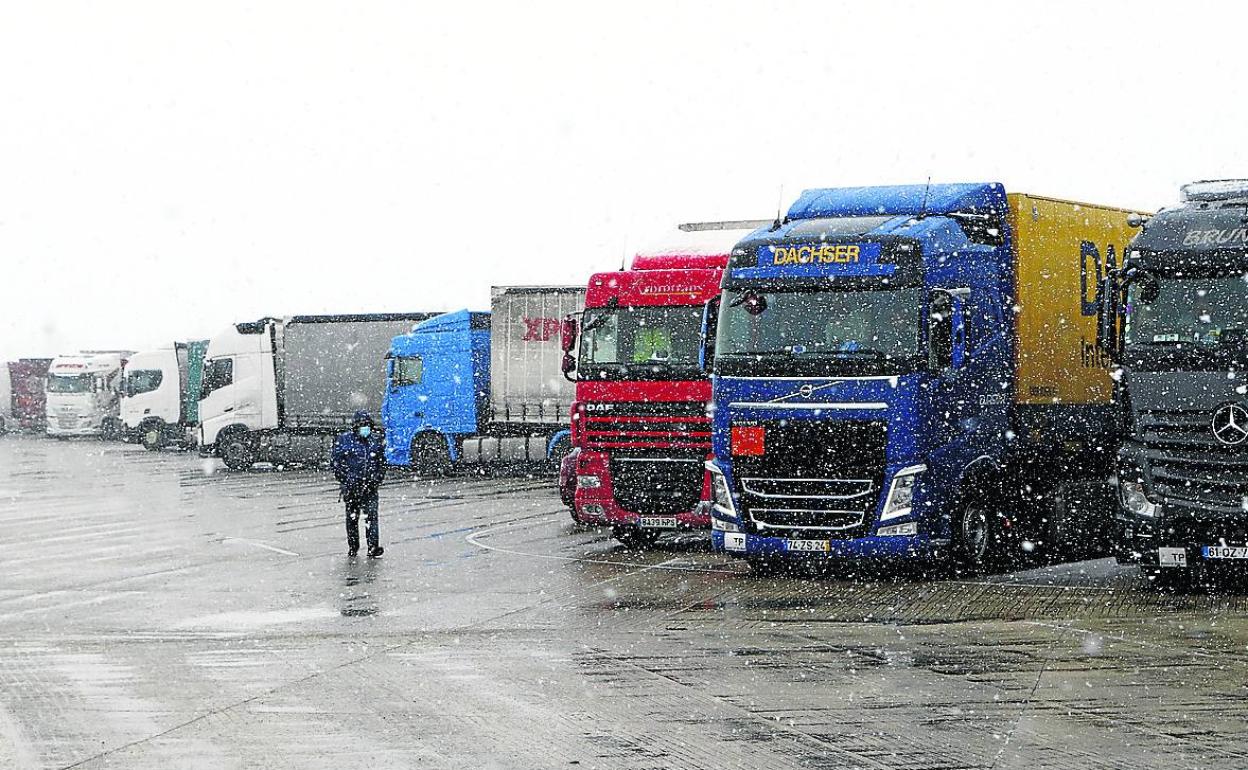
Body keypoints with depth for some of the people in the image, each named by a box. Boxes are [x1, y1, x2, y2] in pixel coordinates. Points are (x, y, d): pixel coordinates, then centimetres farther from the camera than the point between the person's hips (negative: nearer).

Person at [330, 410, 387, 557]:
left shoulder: (376, 440, 6)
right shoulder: (344, 440, -3)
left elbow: (382, 463, 16)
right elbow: (334, 463, -1)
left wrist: (378, 478, 2)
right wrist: (345, 479, -9)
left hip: (370, 486, 1)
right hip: (351, 486, -1)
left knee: (372, 515, -11)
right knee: (352, 517, 9)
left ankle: (373, 547, -16)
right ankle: (352, 547, 22)